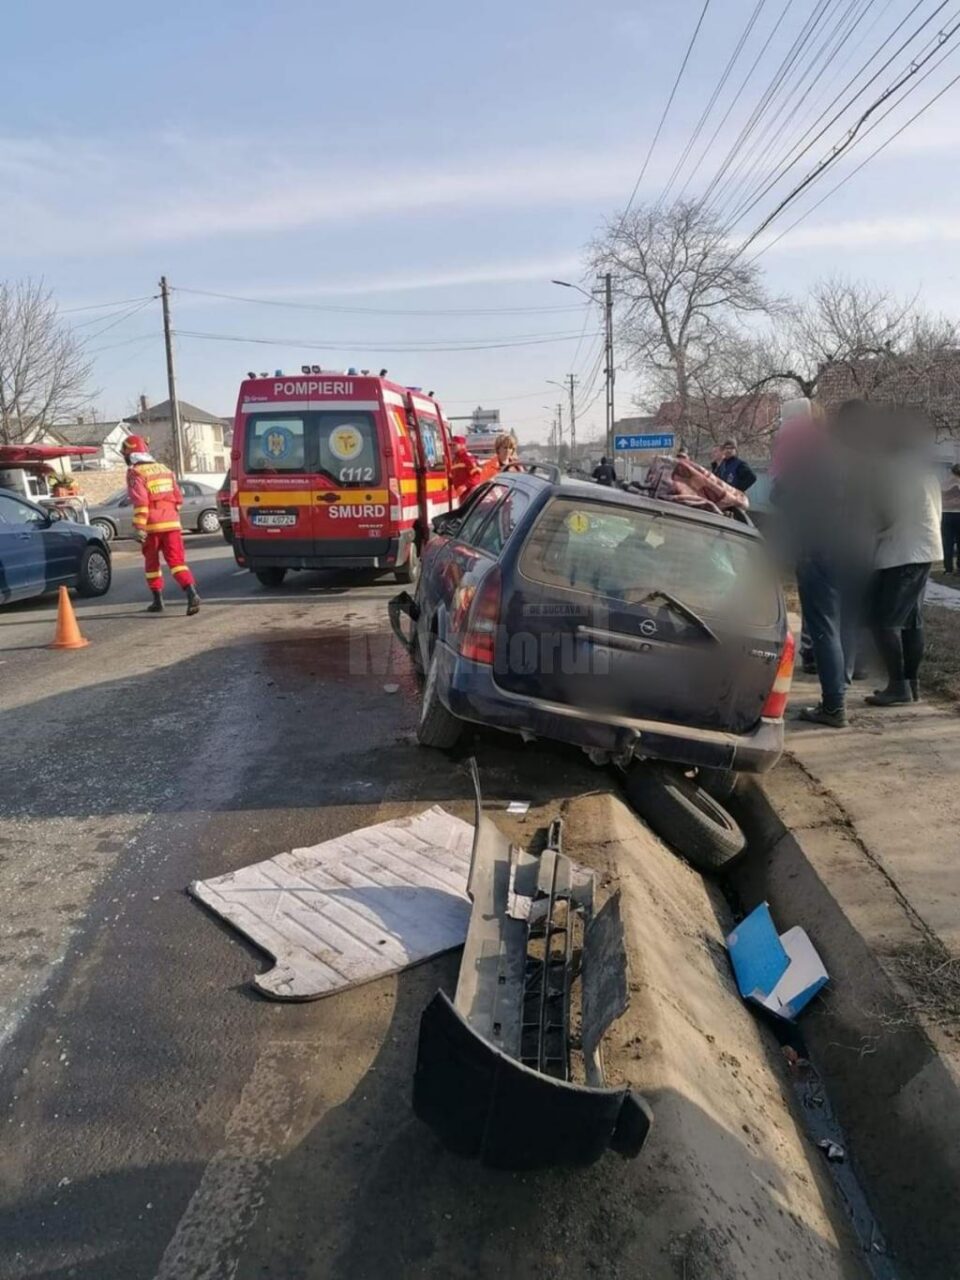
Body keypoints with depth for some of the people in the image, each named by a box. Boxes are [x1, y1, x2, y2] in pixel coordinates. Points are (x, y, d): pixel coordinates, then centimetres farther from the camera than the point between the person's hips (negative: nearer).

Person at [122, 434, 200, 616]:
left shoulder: (135, 473, -5)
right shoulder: (165, 469, 15)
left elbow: (140, 502, -16)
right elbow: (178, 499, 16)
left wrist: (139, 528, -17)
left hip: (152, 526, -4)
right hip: (172, 523, 4)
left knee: (152, 563, 13)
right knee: (177, 561, -1)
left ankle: (158, 600, 18)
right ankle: (192, 593, -21)